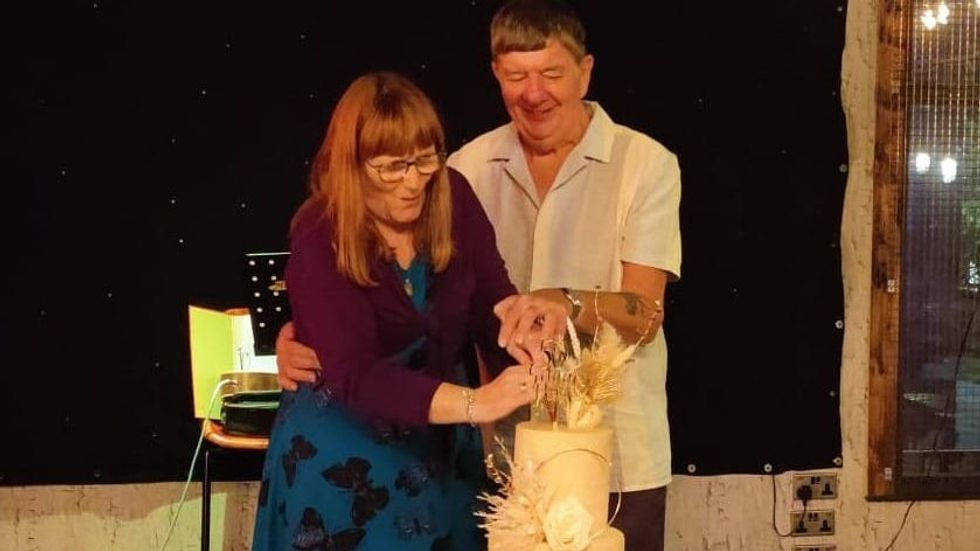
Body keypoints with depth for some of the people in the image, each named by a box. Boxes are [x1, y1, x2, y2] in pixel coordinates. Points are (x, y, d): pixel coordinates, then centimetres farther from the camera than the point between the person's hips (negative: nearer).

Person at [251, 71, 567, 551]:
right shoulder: (319, 242, -22)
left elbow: (491, 303, -4)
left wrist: (524, 316, -28)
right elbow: (355, 376, -32)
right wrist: (473, 403, -43)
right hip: (340, 455, -4)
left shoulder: (453, 198, -8)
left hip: (434, 445, 5)